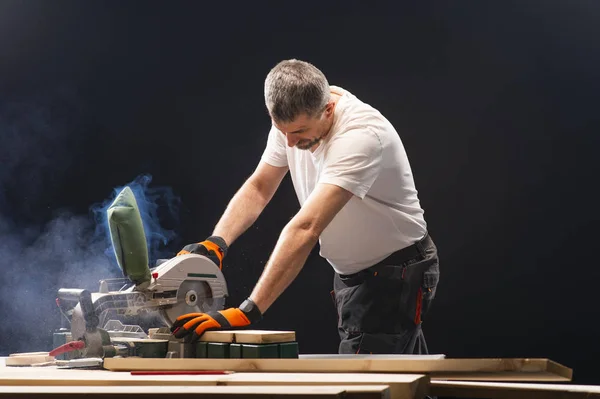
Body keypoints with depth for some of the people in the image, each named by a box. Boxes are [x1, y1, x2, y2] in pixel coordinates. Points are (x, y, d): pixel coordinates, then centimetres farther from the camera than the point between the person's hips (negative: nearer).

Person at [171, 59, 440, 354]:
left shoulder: (362, 135, -33)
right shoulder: (293, 118, -8)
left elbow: (306, 229, -41)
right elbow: (259, 188, 1)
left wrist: (247, 312, -47)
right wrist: (215, 242, -20)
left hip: (396, 274, -8)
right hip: (351, 273, 8)